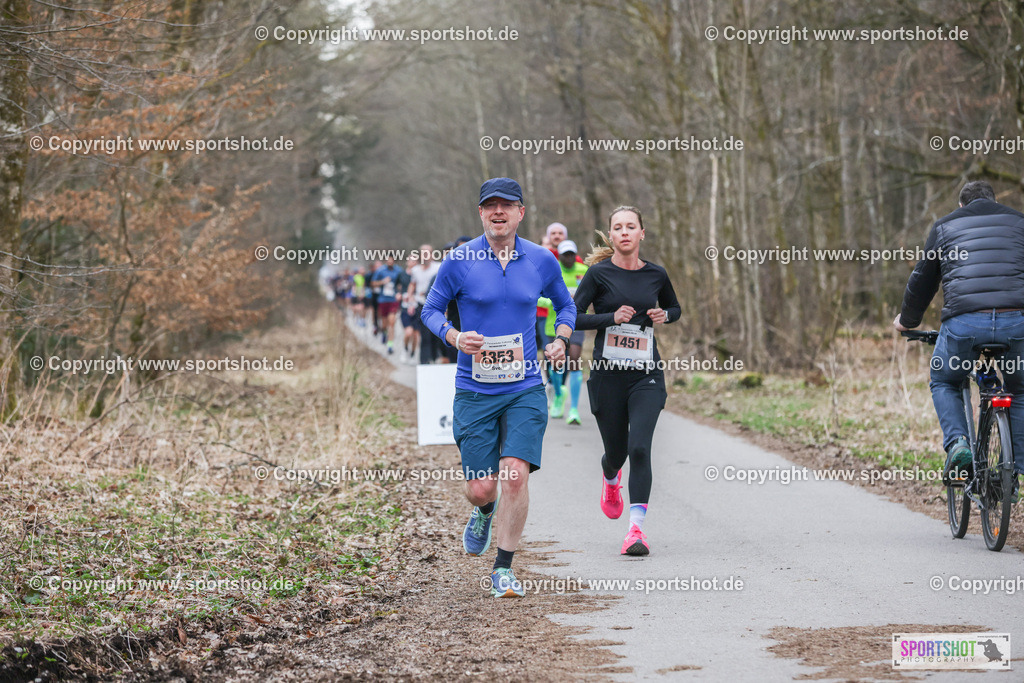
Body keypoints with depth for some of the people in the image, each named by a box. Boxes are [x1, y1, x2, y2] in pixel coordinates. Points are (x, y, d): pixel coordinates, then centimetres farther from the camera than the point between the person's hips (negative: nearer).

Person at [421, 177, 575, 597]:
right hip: (474, 391, -1)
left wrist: (561, 341, 1)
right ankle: (484, 513, 39)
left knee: (515, 475, -15)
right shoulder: (459, 261, -3)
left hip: (525, 389, 1)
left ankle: (503, 570, -1)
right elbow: (431, 310, 7)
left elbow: (565, 305, 20)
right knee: (480, 488, -1)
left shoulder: (541, 260, 3)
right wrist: (455, 338, -12)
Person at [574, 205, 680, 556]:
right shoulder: (599, 273, -4)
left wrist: (664, 315, 0)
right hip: (607, 374, -1)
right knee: (616, 450, 11)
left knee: (640, 448, -15)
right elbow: (573, 317, -5)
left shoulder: (656, 274, 5)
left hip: (647, 374, 1)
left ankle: (636, 528, -15)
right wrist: (612, 317, -17)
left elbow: (675, 308, 23)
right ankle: (610, 479, 49)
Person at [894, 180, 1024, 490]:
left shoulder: (946, 225, 19)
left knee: (943, 383, 23)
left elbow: (922, 278, 23)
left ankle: (957, 444, -2)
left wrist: (906, 320, 39)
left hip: (964, 323, -1)